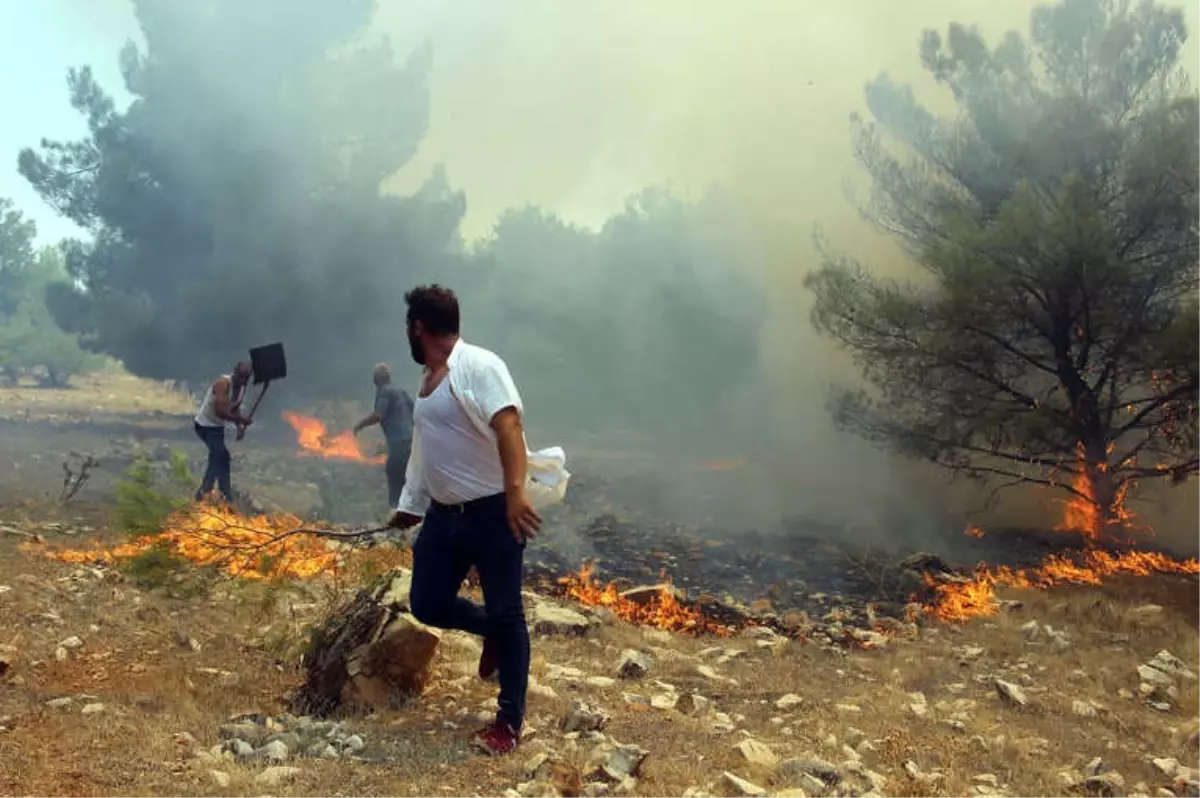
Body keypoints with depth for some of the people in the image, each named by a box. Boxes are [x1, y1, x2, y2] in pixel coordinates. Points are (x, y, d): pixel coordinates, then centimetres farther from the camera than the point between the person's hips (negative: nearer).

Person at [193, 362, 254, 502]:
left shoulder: (242, 387, -2)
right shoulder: (223, 383, -28)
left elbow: (235, 409, 8)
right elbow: (220, 412, -36)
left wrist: (239, 427, -9)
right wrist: (241, 420, -29)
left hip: (218, 426, 9)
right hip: (205, 425, -9)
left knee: (217, 458, 16)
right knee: (223, 456, -17)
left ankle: (204, 493, 29)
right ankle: (225, 495, -10)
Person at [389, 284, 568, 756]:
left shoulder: (479, 366, -14)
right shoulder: (427, 379, 14)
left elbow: (509, 426, -28)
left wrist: (516, 493, -41)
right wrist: (411, 505, 31)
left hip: (492, 512, -8)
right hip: (443, 515, 8)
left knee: (506, 614, 1)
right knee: (427, 605, 9)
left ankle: (510, 720, 13)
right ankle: (492, 632, 37)